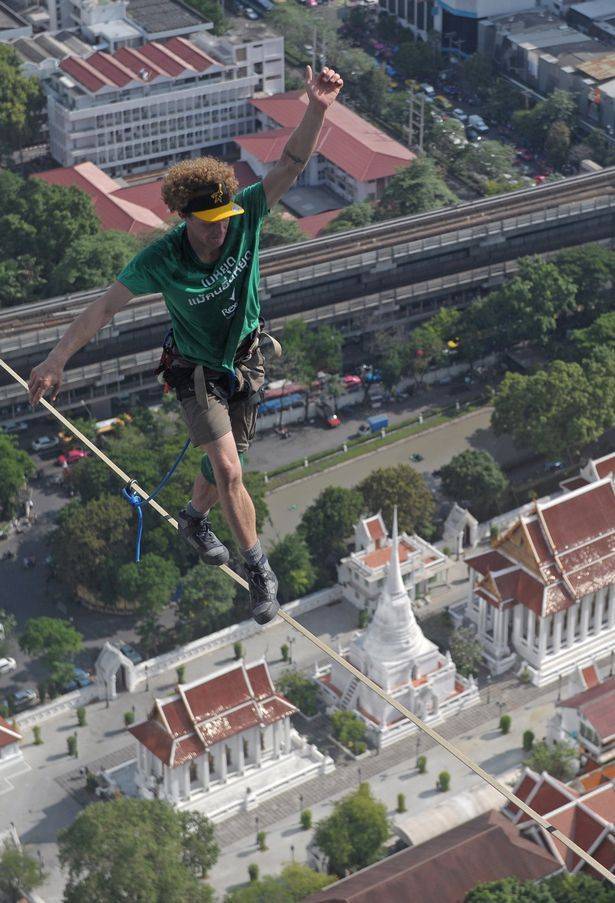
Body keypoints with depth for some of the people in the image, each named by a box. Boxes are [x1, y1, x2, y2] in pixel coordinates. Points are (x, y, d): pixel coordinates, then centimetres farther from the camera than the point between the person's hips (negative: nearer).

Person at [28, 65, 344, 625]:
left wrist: (317, 110, -44)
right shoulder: (161, 260, -26)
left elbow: (291, 165, -28)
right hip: (197, 373, -3)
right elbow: (105, 307, -17)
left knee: (224, 461, 18)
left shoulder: (245, 218, -20)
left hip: (246, 363, 4)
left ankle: (194, 521, 50)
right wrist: (57, 359, -17)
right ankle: (259, 572, -1)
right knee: (229, 471, -14)